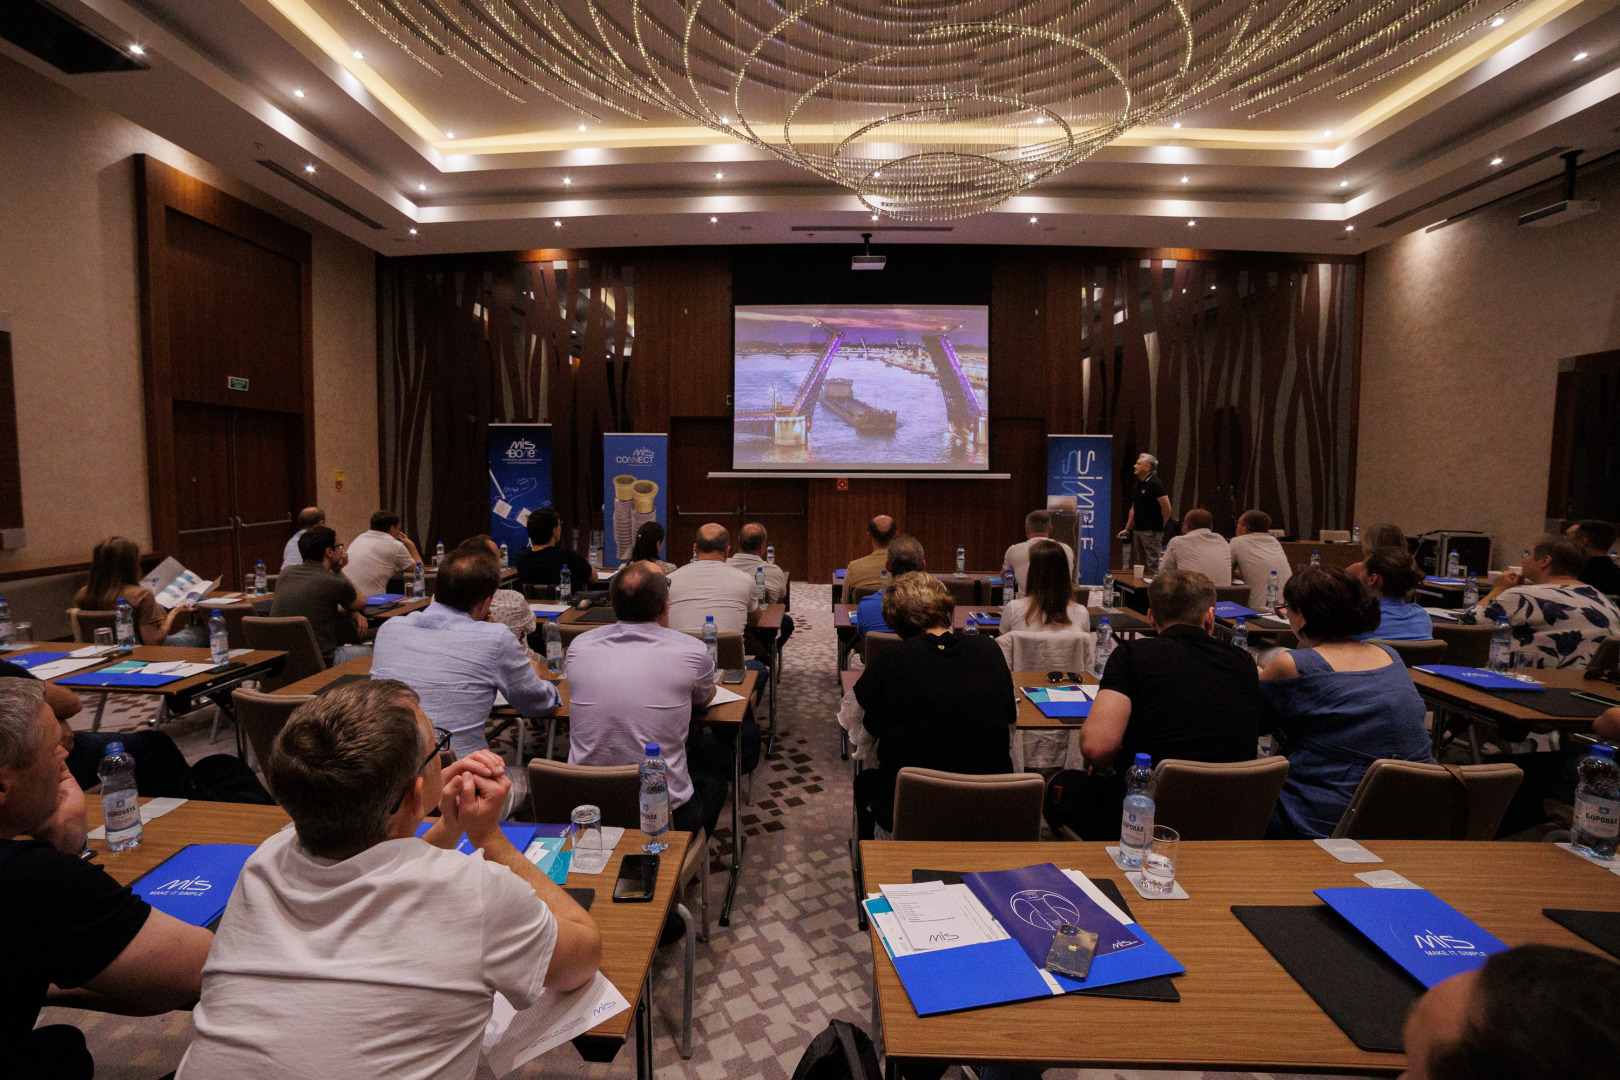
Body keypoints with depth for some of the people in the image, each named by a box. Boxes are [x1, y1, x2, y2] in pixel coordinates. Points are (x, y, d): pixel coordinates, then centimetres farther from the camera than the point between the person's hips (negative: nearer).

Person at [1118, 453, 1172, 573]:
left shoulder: (1155, 484, -13)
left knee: (1152, 565, -7)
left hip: (1151, 531, -9)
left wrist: (1159, 525, -3)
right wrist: (1127, 529, 18)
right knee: (1138, 563, 14)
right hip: (1137, 530, 9)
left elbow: (1167, 509, -15)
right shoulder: (1138, 484, 14)